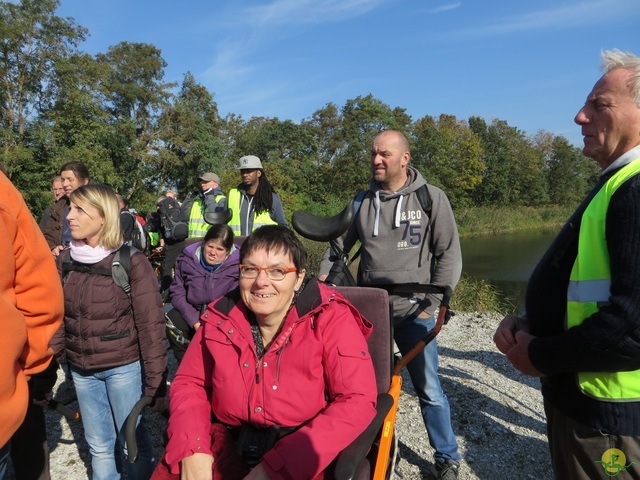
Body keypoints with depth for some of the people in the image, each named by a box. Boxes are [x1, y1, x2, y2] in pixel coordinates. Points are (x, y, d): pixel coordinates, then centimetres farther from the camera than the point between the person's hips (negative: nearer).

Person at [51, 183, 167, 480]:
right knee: (99, 446, 18)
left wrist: (155, 382, -13)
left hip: (124, 367, -4)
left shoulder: (132, 263, -15)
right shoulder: (65, 263, 0)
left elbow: (151, 326, -13)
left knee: (133, 441, 11)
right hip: (81, 370, 5)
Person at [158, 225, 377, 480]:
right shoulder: (221, 318, 0)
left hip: (301, 454, -2)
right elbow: (189, 383, 9)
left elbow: (358, 401, -17)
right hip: (227, 444, 3)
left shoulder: (330, 319, -12)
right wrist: (192, 449, -10)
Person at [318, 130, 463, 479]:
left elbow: (450, 255, -4)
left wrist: (432, 302, -10)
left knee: (428, 389, 5)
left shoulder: (431, 198, -4)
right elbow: (339, 243, 13)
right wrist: (324, 274, -4)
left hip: (413, 312, -3)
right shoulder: (362, 201, 4)